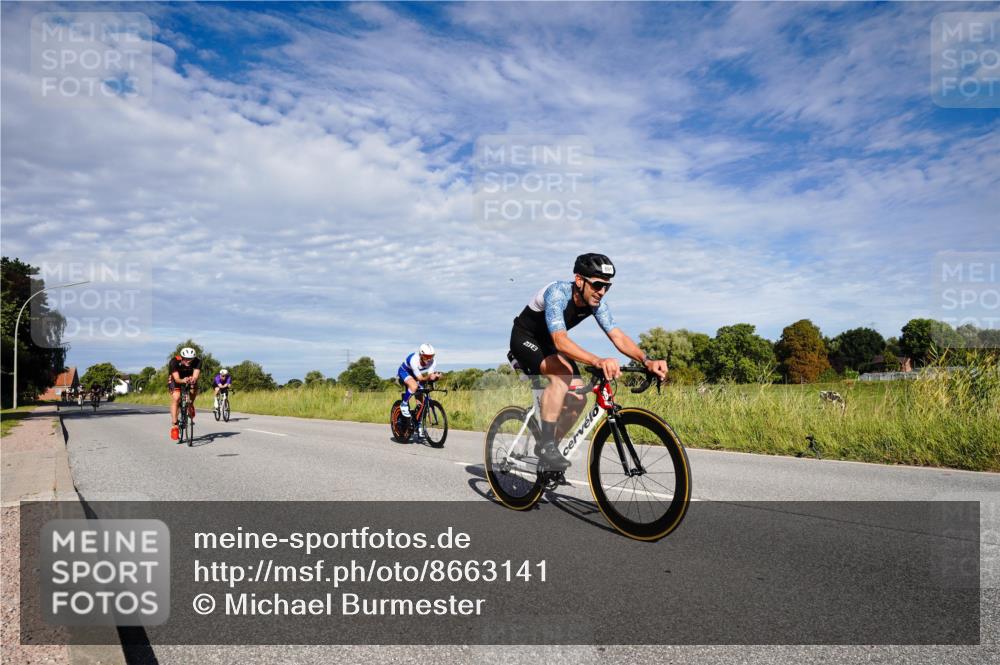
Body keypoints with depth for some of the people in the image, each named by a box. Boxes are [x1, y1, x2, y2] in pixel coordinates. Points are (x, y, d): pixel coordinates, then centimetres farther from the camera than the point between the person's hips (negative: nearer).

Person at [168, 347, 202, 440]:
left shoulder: (197, 361, -29)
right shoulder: (174, 361, -33)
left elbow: (196, 375, -39)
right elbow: (177, 379, -39)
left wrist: (193, 379, -62)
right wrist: (183, 381, -61)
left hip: (189, 378, 2)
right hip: (175, 379, -2)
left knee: (195, 389, -28)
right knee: (176, 398, -24)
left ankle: (190, 405, 5)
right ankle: (174, 426, -20)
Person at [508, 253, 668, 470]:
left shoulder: (596, 302, -15)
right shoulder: (557, 293, -35)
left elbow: (618, 336, -21)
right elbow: (561, 341, -47)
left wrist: (647, 361, -39)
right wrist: (598, 361, -62)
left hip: (548, 344, 7)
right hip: (525, 338, -7)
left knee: (577, 399, -7)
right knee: (561, 375, -34)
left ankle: (548, 445, 14)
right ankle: (546, 445, -24)